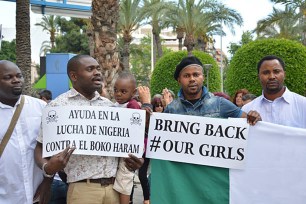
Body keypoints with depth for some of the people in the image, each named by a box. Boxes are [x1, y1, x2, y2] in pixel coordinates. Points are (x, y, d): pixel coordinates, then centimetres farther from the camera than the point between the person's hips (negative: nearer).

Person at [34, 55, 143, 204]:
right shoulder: (57, 106, -3)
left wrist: (133, 160, -1)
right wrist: (47, 168, -21)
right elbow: (41, 147, -1)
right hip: (83, 189, -4)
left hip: (115, 187, 5)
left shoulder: (108, 105, 12)